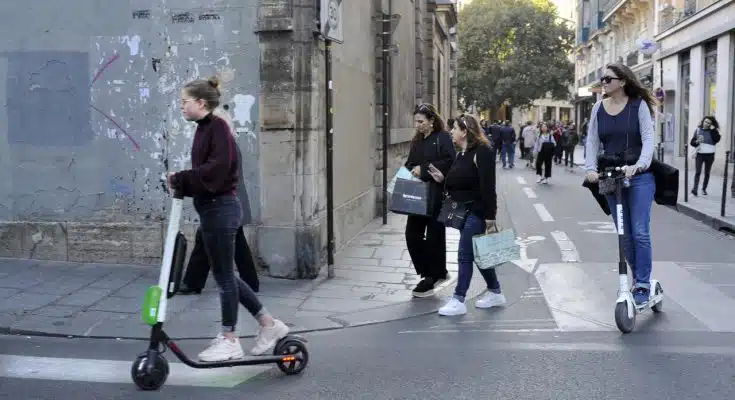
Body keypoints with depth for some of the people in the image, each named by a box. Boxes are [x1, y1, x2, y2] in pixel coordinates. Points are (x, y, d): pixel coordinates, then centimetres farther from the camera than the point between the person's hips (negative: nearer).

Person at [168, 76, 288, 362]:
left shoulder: (217, 127, -13)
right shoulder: (205, 128, 13)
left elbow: (216, 169, -23)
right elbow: (204, 172, 10)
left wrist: (180, 179, -16)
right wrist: (182, 184, -6)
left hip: (220, 209, -9)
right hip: (214, 208, 9)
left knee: (223, 275, 2)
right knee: (225, 274, 15)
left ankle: (230, 341, 15)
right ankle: (269, 324, 24)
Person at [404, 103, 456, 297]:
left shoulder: (443, 138, -8)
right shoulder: (416, 140, 14)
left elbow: (449, 162, -19)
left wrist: (424, 169, -20)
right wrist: (409, 171, -3)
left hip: (436, 196, -7)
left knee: (434, 237, 3)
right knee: (412, 234, 5)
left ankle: (433, 276, 17)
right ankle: (434, 273, 21)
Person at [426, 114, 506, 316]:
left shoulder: (481, 152, -17)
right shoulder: (462, 154, 12)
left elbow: (488, 186, -21)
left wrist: (490, 216, -23)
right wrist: (442, 178, 5)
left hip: (477, 212, -10)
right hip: (464, 211, 10)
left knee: (465, 255, -6)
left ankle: (458, 301, 1)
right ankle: (495, 293, 29)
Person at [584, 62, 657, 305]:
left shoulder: (639, 105, -5)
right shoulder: (598, 109, 5)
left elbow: (648, 138, -13)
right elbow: (592, 141, 1)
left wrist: (639, 165, -30)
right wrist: (591, 168, -15)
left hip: (639, 176, -4)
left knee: (640, 232, -8)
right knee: (625, 235, 7)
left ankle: (643, 284, 1)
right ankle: (639, 278, 22)